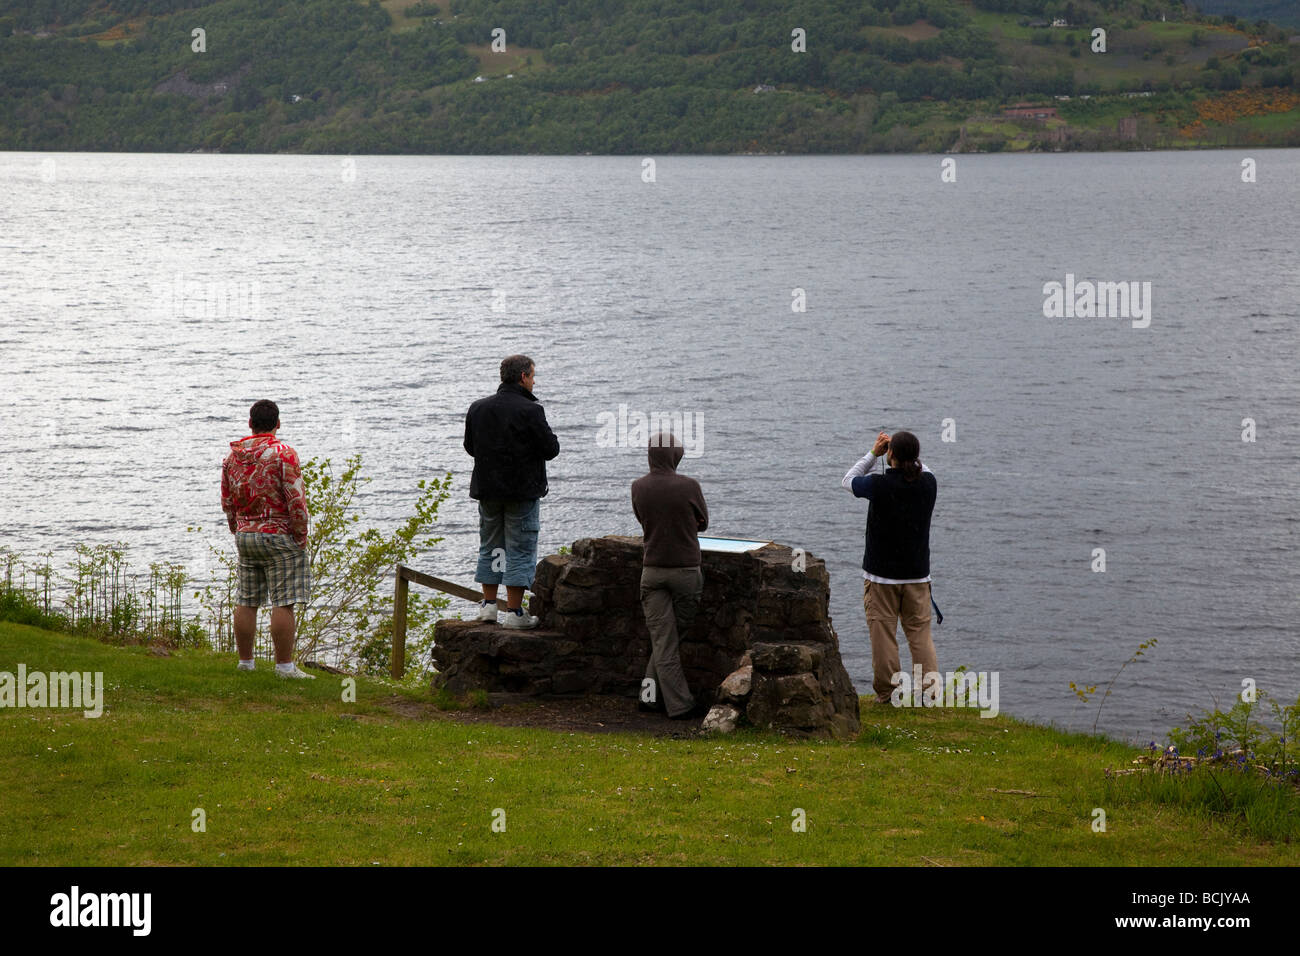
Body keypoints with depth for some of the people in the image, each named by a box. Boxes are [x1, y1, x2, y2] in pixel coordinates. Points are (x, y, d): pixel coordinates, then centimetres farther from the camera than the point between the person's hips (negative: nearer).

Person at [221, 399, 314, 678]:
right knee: (283, 603, -5)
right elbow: (296, 500, -15)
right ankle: (284, 665, -6)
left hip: (245, 537, 6)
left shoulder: (232, 456, 8)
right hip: (279, 536, -6)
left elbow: (227, 502, 14)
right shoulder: (284, 454, -12)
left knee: (246, 602, 11)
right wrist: (301, 535, -5)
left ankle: (245, 661, 17)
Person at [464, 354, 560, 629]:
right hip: (523, 491, -5)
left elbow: (470, 446, 12)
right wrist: (551, 439, 7)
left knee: (490, 546, 17)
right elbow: (550, 449, -14)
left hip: (487, 489, 5)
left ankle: (488, 604, 19)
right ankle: (514, 611, 0)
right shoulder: (530, 410, -15)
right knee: (521, 550, 1)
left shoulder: (478, 408, 3)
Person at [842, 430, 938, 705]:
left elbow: (848, 481, 5)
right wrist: (910, 456, 17)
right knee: (920, 631, 10)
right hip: (917, 574, 3)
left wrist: (873, 453, 10)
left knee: (883, 633, 3)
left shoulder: (879, 484, -17)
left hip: (881, 574, -3)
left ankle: (886, 692, 7)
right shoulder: (928, 483, -6)